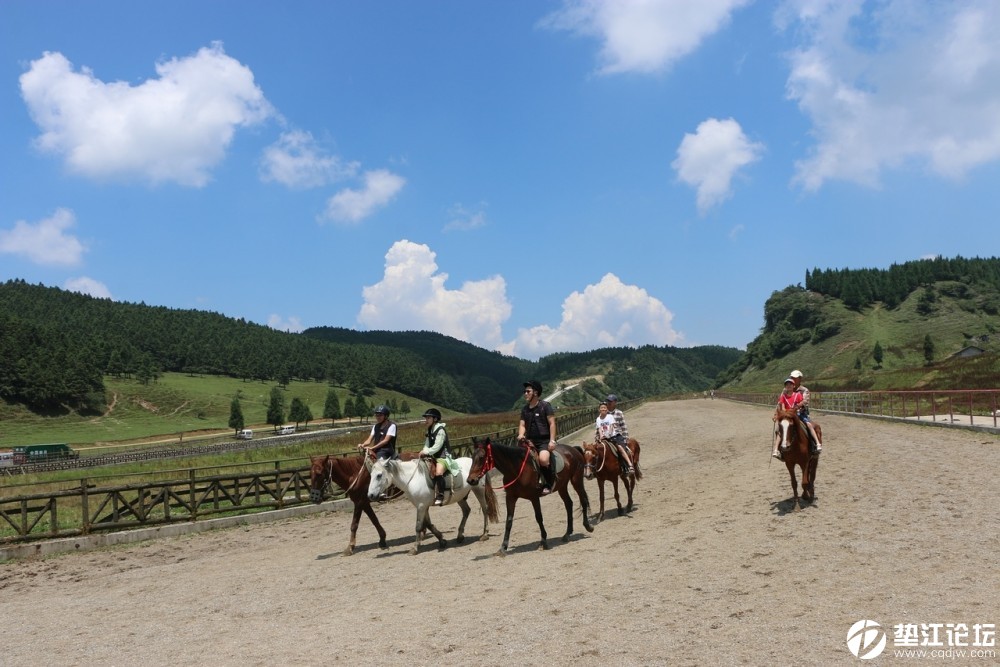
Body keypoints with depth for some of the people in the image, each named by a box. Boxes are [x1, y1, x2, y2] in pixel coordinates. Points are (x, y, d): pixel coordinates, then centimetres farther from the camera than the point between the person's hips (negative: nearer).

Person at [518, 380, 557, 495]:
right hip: (530, 441, 7)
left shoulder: (545, 406, -4)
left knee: (543, 459, -33)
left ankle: (549, 482, -10)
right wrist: (520, 435, -13)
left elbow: (552, 423, -6)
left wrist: (552, 440, -15)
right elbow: (522, 425, 9)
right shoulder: (525, 409, 13)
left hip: (544, 441, -6)